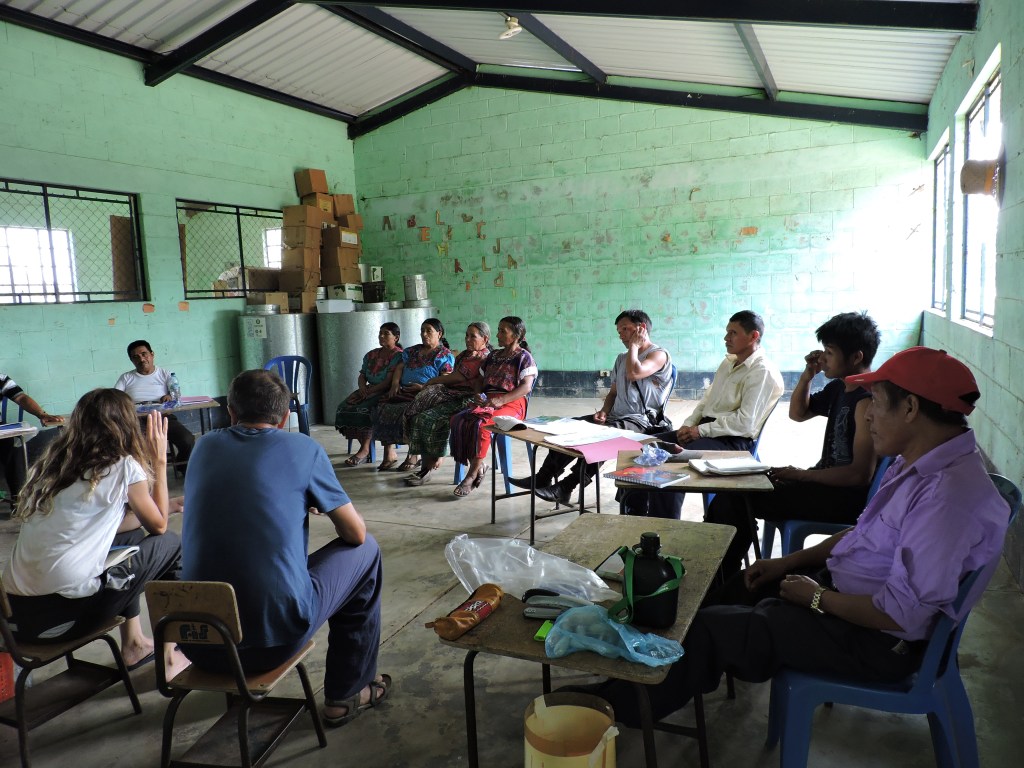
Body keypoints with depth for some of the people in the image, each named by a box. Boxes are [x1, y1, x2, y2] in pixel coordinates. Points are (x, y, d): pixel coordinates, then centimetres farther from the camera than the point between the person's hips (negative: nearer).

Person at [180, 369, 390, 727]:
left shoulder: (206, 446, 8)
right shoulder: (302, 448, -4)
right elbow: (355, 533, 1)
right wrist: (332, 509, 23)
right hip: (276, 634, -5)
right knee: (365, 551, 16)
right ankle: (347, 693, 24)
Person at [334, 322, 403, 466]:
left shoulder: (398, 355, -6)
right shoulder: (371, 355, 19)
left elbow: (389, 381, -15)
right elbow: (362, 376, 17)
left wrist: (369, 391, -20)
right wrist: (362, 388, -6)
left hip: (386, 393, -7)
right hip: (369, 391, 7)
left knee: (364, 409, -32)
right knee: (345, 407, -17)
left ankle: (364, 450, -23)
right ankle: (365, 447, -16)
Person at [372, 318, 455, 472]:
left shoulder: (445, 355, 3)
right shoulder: (412, 351, 25)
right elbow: (399, 367, 22)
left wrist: (424, 387, -19)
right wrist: (395, 383, 1)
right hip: (403, 391, 6)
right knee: (383, 407, -19)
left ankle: (413, 455, -22)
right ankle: (389, 453, -16)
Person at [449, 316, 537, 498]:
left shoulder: (524, 357, 3)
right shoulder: (493, 356, 24)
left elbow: (526, 387, -10)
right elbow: (479, 380, 27)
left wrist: (501, 400, -23)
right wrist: (479, 395, 2)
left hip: (511, 403, -6)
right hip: (486, 402, 7)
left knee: (480, 423, -35)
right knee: (458, 420, -23)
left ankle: (472, 475, -24)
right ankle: (479, 466, -16)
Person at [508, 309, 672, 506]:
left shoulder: (659, 354, -5)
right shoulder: (622, 358, 21)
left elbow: (633, 373, -25)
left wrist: (634, 345, -9)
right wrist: (604, 411, 4)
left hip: (642, 421, -9)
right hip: (615, 417, 9)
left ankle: (565, 488, -30)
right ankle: (543, 478, -8)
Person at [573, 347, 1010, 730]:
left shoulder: (949, 495, -31)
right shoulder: (918, 464, 3)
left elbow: (903, 614, -31)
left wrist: (816, 597, -16)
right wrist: (790, 563, 9)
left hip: (877, 641, -10)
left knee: (713, 628, -8)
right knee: (730, 589, 13)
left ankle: (618, 707, 13)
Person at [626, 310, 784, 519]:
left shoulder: (763, 372, -12)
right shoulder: (728, 362, 17)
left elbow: (745, 423, -19)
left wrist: (701, 430, -15)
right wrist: (688, 425, 2)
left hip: (732, 441, -9)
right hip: (703, 430, 9)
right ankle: (635, 514, 1)